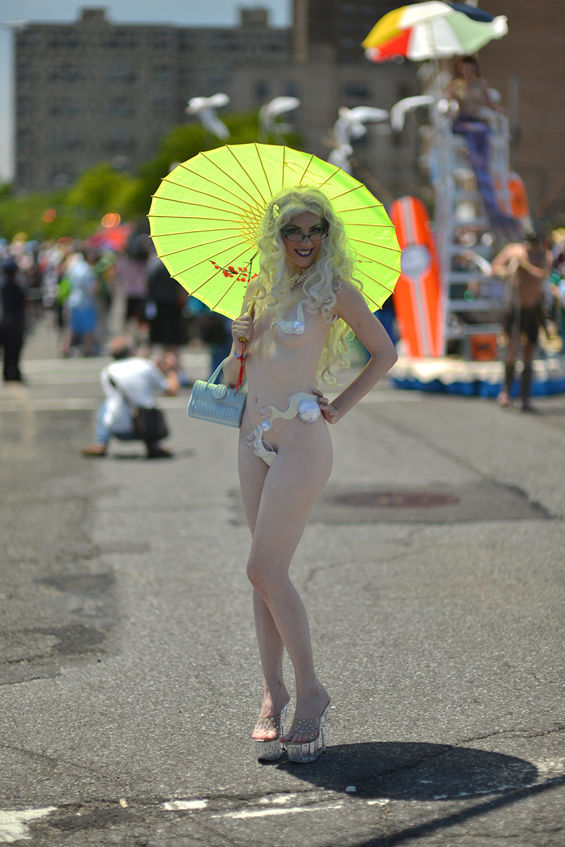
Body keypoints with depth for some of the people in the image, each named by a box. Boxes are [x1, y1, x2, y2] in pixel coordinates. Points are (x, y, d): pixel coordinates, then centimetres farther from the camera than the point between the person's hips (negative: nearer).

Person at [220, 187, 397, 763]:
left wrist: (340, 407, -4)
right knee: (266, 572, 8)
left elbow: (385, 353, 0)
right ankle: (273, 693, 15)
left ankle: (310, 692, 3)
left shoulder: (334, 290, -4)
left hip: (301, 440, -6)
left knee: (264, 570, -10)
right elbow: (236, 376, 19)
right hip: (254, 437, 7)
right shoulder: (260, 289, 13)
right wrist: (240, 344, -2)